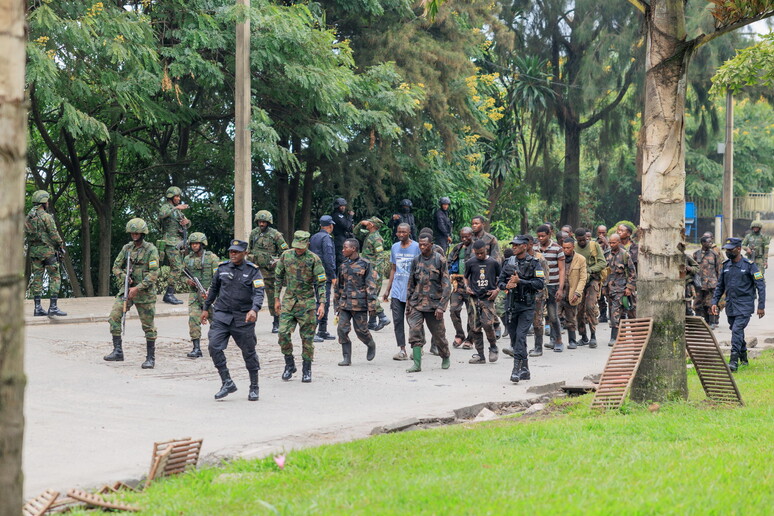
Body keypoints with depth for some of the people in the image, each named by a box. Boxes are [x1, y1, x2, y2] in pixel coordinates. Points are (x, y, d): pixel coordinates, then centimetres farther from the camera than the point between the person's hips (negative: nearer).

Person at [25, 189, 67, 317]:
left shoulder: (28, 217, 9)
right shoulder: (46, 216, -13)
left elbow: (25, 234, 12)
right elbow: (54, 234, -13)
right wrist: (61, 246, 0)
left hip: (34, 251, 7)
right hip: (47, 250, -7)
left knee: (37, 278, 8)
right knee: (55, 278, -2)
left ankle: (37, 307, 6)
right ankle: (53, 307, -9)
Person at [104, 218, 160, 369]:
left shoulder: (150, 250, -7)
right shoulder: (127, 248, 9)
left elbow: (154, 273, -13)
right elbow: (116, 267, 14)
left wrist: (138, 288, -19)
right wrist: (125, 277, -7)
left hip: (144, 292, -5)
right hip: (127, 289, 5)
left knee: (148, 326, 0)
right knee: (114, 317, -9)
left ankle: (150, 358, 10)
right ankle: (118, 352, -3)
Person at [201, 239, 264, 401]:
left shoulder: (253, 271, -5)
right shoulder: (222, 268, 7)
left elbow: (259, 292, -16)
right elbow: (214, 289, 20)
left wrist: (254, 310, -33)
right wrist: (206, 308, 24)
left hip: (243, 318, -3)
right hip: (221, 316, 3)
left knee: (249, 352, 5)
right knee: (214, 347, -13)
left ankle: (254, 388, 21)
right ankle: (227, 383, -4)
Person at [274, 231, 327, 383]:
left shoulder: (314, 259, -6)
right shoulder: (285, 256, 3)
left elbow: (321, 283, -6)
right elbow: (278, 277, 12)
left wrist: (322, 304, -14)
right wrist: (276, 299, 11)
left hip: (307, 302, -2)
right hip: (288, 301, 2)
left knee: (307, 337, 1)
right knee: (283, 333, -9)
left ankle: (307, 370, 12)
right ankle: (289, 365, 9)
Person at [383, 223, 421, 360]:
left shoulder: (416, 247, -4)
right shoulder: (395, 247, 11)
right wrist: (388, 289, 15)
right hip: (397, 290, 4)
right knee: (397, 320, -1)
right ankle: (402, 350, 3)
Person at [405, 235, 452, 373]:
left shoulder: (440, 260, -4)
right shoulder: (416, 260, 8)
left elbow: (446, 285, -6)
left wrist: (441, 306, -13)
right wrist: (408, 303, 12)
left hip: (434, 303, -3)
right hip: (417, 303, 3)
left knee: (438, 334, 7)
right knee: (414, 331, -13)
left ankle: (446, 358, 31)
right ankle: (417, 364, -13)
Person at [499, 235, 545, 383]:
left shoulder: (533, 263, -4)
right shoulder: (508, 263, 10)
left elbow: (540, 284, -12)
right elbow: (500, 281, 12)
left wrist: (520, 281, -17)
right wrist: (506, 285, -11)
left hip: (527, 306, -5)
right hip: (511, 304, 5)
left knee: (521, 336, -15)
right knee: (514, 338, 9)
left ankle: (516, 369, -17)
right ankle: (525, 370, 21)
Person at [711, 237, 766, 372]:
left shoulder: (749, 265, -7)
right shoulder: (726, 266, 9)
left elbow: (761, 286, -5)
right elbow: (720, 286, 18)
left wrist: (761, 306, -9)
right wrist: (714, 302, 8)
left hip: (744, 306, -6)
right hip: (730, 305, 6)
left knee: (737, 330, -18)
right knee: (737, 332, 13)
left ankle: (734, 361, -21)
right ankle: (743, 358, 28)